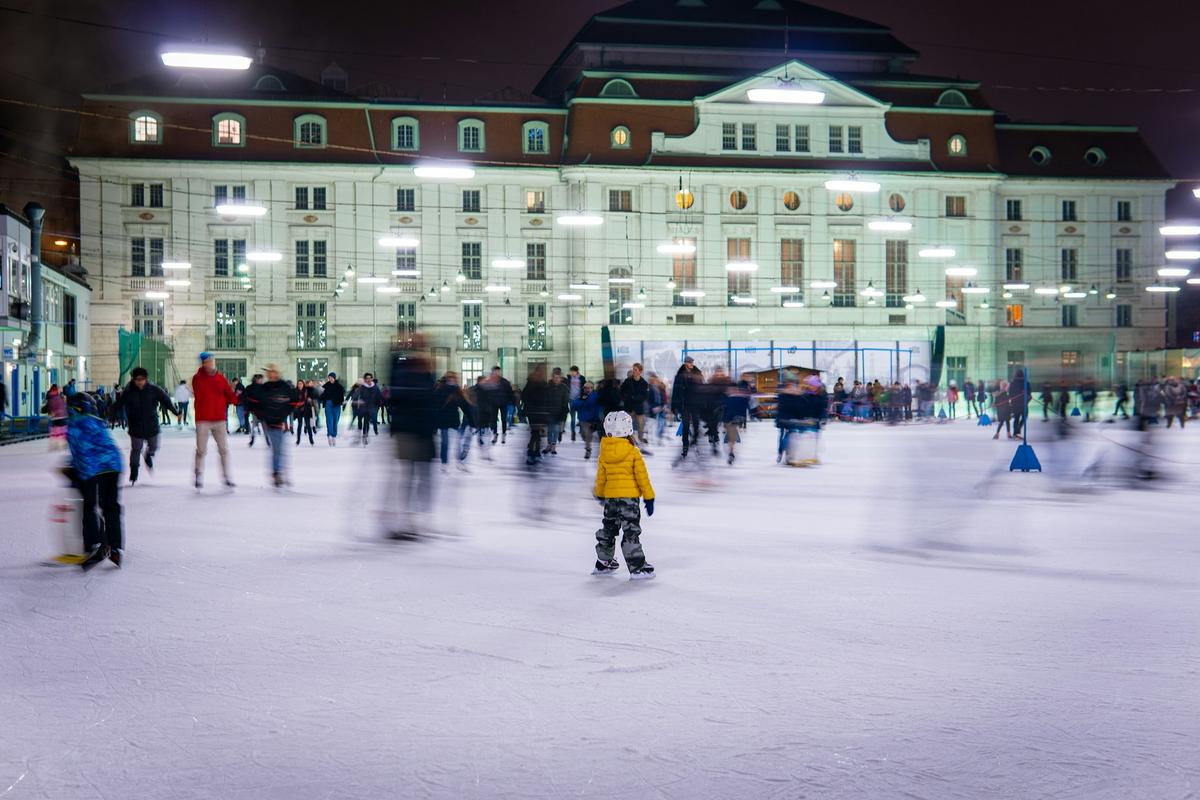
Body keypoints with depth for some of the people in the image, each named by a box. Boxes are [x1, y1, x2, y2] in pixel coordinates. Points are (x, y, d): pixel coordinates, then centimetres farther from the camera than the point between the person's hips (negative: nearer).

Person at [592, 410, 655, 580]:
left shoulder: (604, 453, 2)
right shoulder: (633, 453, -11)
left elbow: (601, 477, 11)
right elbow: (642, 476, -9)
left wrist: (600, 494, 27)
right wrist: (649, 498, -2)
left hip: (610, 497, 5)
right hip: (629, 497, -5)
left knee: (609, 528, 19)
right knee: (631, 531, -5)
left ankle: (603, 562, 31)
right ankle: (637, 568, -7)